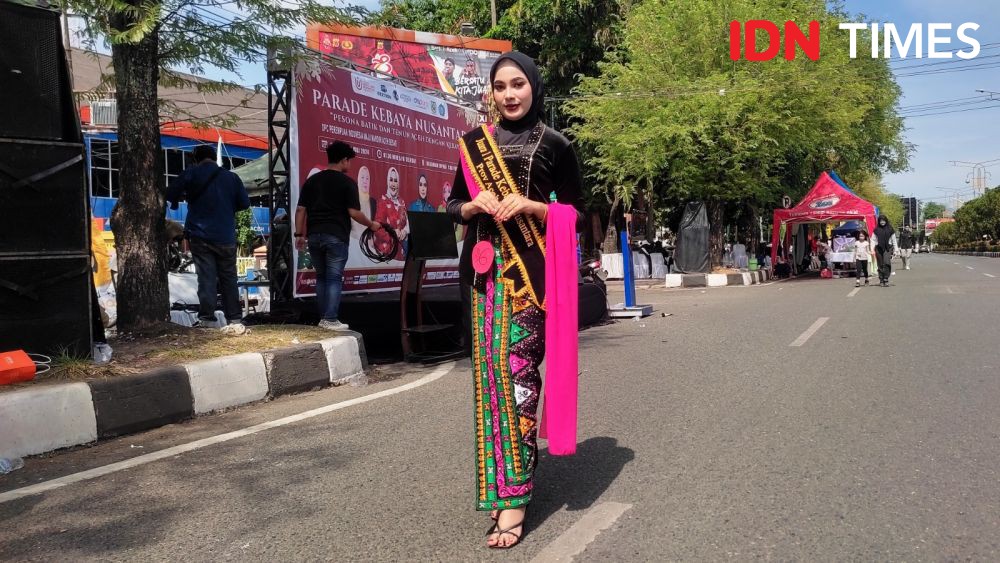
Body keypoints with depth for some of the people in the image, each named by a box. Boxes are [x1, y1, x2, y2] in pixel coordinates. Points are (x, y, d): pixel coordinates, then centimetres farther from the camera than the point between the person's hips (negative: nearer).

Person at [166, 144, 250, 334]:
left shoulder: (191, 174, 0)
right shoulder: (231, 177, 4)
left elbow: (170, 195, -6)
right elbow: (245, 203, 4)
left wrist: (175, 202, 17)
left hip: (200, 235, -1)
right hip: (225, 237, 1)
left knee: (206, 278, -2)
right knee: (228, 278, 8)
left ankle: (206, 319, -9)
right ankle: (235, 320, 6)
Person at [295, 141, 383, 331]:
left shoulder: (311, 180, 11)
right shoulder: (347, 182, -4)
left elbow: (300, 209, 8)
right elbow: (354, 213, -10)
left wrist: (299, 234, 12)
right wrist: (371, 225, 5)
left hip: (314, 235, 5)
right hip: (336, 236, -5)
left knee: (321, 277, 15)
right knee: (334, 278, -1)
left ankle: (323, 318, 17)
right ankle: (331, 320, -3)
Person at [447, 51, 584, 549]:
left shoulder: (555, 145, 4)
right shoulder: (474, 142, 13)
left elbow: (575, 215, 3)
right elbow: (454, 205, 16)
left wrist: (530, 206, -13)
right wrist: (475, 206, -6)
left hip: (530, 270, -4)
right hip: (483, 267, 4)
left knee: (517, 369, -10)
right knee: (489, 370, 4)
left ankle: (513, 494, -6)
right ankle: (502, 480, 18)